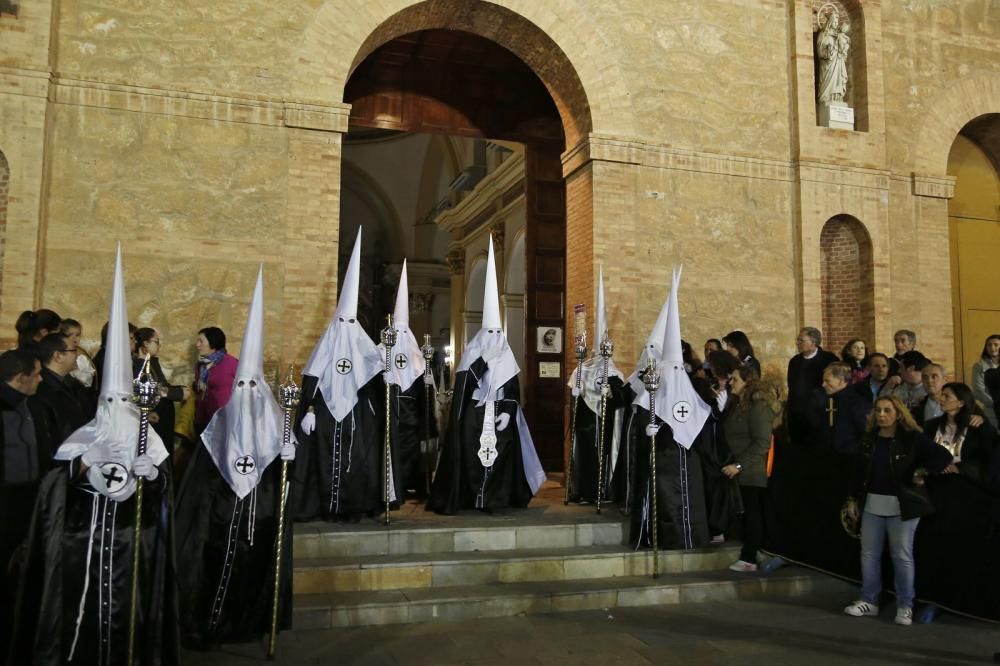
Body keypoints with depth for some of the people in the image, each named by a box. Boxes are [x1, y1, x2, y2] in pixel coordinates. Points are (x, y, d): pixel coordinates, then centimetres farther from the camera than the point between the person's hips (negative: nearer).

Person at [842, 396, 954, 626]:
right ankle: (869, 601, 19)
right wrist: (852, 499, 9)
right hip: (872, 505, 4)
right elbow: (858, 471, 10)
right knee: (869, 554, 9)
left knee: (902, 557, 2)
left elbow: (943, 456, -10)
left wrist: (923, 472, -10)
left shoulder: (912, 438, -7)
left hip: (901, 507, -4)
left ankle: (905, 607, 12)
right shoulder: (869, 439, 6)